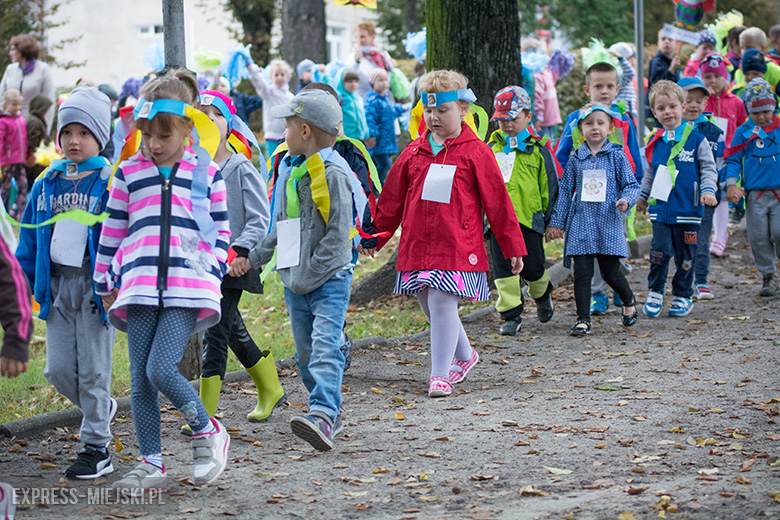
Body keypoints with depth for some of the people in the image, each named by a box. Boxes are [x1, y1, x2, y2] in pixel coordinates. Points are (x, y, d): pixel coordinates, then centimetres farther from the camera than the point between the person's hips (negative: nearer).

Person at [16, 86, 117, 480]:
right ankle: (102, 408, 33)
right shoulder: (48, 183, 10)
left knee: (92, 370, 0)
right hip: (57, 285, 5)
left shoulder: (110, 182, -5)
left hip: (95, 285, -5)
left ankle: (96, 448, 11)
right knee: (58, 369, 5)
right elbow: (29, 236, 16)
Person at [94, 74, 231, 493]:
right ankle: (151, 463, 12)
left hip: (189, 288, -3)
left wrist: (211, 271, -1)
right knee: (139, 379, 2)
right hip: (139, 287, 3)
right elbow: (112, 231, 16)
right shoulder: (128, 173, 12)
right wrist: (106, 282, 15)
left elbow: (220, 231, 12)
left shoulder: (207, 173, 8)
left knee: (161, 369, -16)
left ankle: (208, 432, 7)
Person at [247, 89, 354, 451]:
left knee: (325, 346, -20)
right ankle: (331, 414, 22)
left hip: (329, 280, -9)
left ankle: (323, 415, -33)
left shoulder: (333, 175, -13)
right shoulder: (293, 173, 15)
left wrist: (308, 275, -19)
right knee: (305, 354, 11)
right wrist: (256, 257, 26)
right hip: (296, 284, 9)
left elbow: (337, 235, -18)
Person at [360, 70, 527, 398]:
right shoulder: (414, 152, 12)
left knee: (442, 303, -13)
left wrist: (513, 247, 2)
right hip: (417, 245, 5)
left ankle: (440, 375, -4)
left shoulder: (476, 153, -1)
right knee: (431, 306, 10)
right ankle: (464, 355, 33)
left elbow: (497, 201, 1)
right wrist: (376, 236, 20)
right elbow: (392, 199, 19)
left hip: (458, 245, -5)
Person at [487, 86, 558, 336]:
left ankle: (542, 294, 37)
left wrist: (551, 220, 3)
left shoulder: (537, 149, 1)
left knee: (532, 267, 6)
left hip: (529, 218, -2)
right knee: (504, 268, -2)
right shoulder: (491, 147, 7)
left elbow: (549, 186, 5)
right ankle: (511, 315, 4)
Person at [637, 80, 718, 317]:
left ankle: (682, 296, 19)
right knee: (660, 250, -8)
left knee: (685, 255, 5)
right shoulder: (654, 142, 9)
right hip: (661, 207, 2)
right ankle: (655, 293, 10)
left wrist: (708, 190, -13)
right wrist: (643, 196, 28)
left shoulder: (696, 138, -2)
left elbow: (708, 168, 2)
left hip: (688, 208, -2)